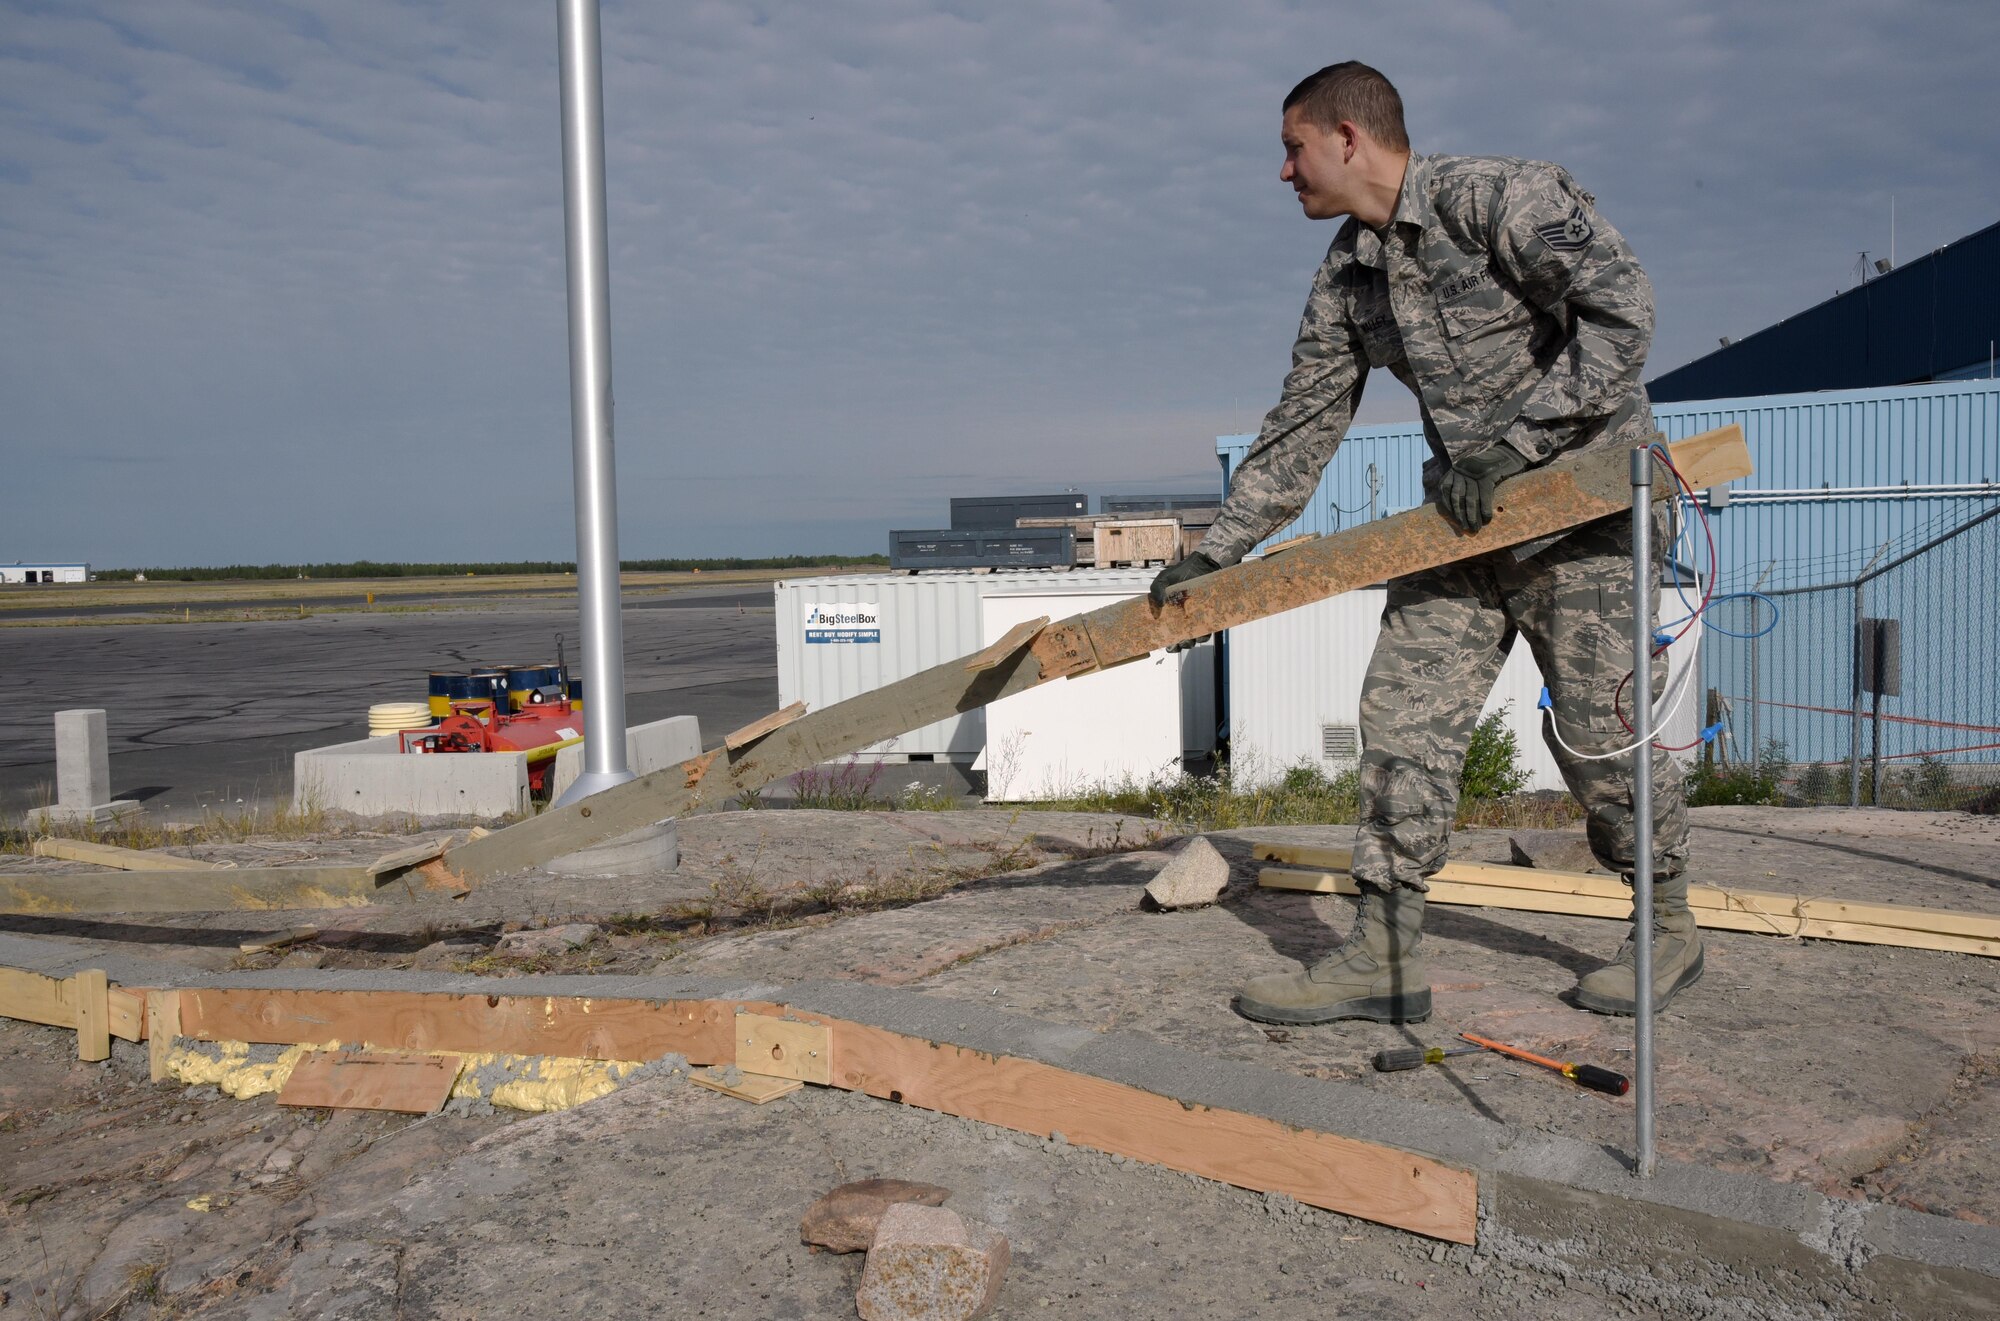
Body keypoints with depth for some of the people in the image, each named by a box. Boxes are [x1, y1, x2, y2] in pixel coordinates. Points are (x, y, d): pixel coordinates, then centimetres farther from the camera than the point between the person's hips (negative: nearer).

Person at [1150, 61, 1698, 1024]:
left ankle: (1670, 933, 20)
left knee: (1598, 727, -3)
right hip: (1464, 512, 7)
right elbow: (1301, 427, 12)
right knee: (1403, 716, -3)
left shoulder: (1499, 199, -13)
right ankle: (1383, 956, 2)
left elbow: (1621, 311, -22)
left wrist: (1509, 445, -26)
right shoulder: (1347, 276, 8)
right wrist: (1218, 551, 10)